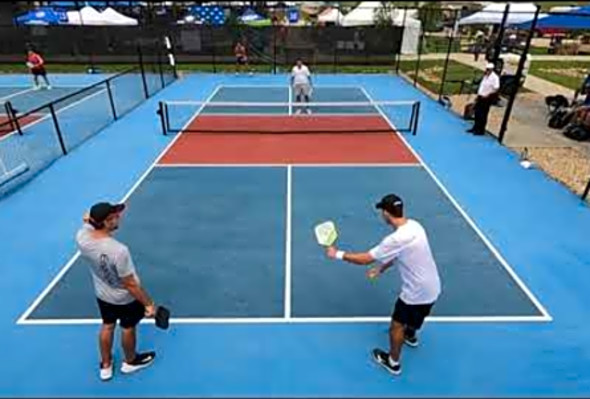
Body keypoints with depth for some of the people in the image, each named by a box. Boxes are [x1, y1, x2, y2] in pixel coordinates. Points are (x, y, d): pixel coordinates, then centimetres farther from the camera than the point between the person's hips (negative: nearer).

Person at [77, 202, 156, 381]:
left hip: (102, 295, 5)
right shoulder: (118, 251, -41)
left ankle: (105, 365, 51)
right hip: (126, 298, -5)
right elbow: (130, 285, -28)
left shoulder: (81, 237, -23)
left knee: (107, 326, 29)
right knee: (128, 328, 23)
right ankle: (130, 361, 51)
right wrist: (148, 304, -18)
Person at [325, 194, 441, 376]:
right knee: (413, 315, 35)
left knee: (397, 325, 14)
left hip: (418, 292, -8)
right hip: (432, 287, 8)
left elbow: (364, 259, -26)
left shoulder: (396, 239, -33)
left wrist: (338, 254, -15)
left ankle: (393, 362, 36)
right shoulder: (414, 225, -5)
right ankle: (411, 335, 64)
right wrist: (381, 268, 12)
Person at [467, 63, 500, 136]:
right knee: (477, 113, 13)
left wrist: (488, 95, -22)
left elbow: (496, 89, -18)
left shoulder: (495, 77, -15)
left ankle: (481, 130, 5)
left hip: (487, 98, -8)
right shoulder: (485, 76, 11)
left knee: (483, 115, -3)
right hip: (480, 97, 8)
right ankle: (475, 128, 26)